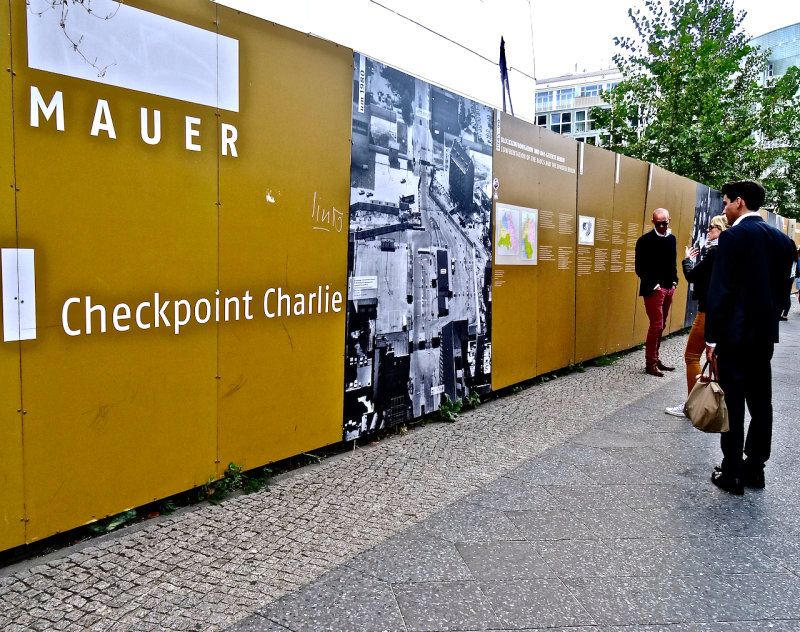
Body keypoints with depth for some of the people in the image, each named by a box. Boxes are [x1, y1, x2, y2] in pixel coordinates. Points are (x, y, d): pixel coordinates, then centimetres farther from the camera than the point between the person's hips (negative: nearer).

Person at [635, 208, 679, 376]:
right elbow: (640, 268, -10)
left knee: (661, 326, 12)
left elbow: (673, 262, 19)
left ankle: (655, 359, 21)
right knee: (656, 326, -6)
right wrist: (653, 285, -14)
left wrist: (674, 281, 6)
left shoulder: (672, 239, 11)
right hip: (653, 290, -6)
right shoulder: (645, 241, -9)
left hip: (668, 288, 6)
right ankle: (650, 363, 4)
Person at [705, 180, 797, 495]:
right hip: (766, 333, 7)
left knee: (733, 404, -1)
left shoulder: (733, 236, -12)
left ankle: (732, 473, 5)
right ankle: (755, 468, 23)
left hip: (735, 333, -7)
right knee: (761, 402, 13)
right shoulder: (783, 240, 10)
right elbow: (782, 288, 12)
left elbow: (719, 291, -16)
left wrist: (711, 338, -12)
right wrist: (769, 321, 19)